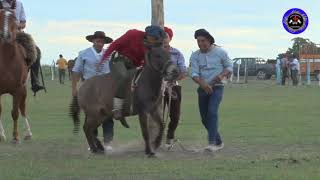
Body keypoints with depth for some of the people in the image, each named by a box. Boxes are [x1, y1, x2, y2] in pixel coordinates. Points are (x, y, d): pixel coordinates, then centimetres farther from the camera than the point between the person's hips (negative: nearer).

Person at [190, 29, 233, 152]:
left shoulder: (220, 52, -5)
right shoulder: (195, 56, 0)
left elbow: (229, 67, 3)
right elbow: (194, 74, -10)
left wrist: (222, 75, -19)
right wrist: (203, 84, -30)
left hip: (217, 87, -4)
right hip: (203, 88, 4)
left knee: (212, 112, -25)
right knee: (205, 118, 6)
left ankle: (212, 143, -32)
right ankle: (219, 142, 25)